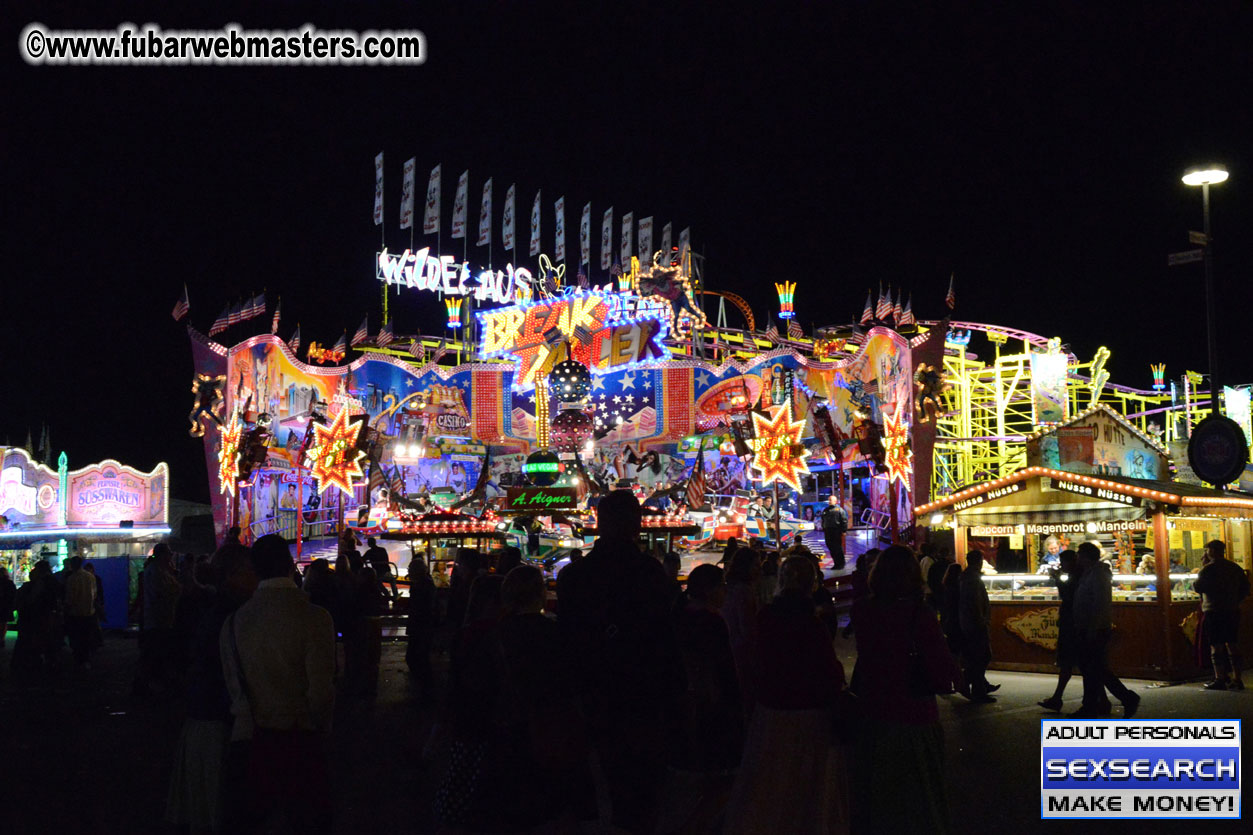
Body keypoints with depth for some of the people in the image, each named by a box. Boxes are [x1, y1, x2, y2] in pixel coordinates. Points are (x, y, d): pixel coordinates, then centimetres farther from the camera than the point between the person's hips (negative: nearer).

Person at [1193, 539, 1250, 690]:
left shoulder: (1208, 569, -10)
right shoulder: (1236, 568, 10)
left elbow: (1198, 587, -10)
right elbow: (1245, 589, 14)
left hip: (1213, 611, -6)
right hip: (1233, 611, 6)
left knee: (1216, 646, -3)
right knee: (1233, 645, 9)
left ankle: (1220, 679, -4)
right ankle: (1237, 679, 9)